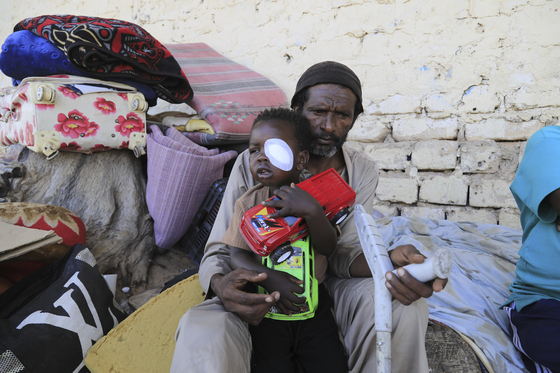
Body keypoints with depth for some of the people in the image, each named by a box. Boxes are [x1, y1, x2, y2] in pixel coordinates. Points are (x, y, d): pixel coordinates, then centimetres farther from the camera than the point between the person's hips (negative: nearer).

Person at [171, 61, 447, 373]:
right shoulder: (252, 164, -11)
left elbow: (345, 253, -8)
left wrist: (388, 261, -32)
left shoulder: (363, 172, -1)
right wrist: (220, 284, -35)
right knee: (201, 332, -38)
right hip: (258, 292, -3)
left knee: (406, 306, -22)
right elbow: (218, 252, -9)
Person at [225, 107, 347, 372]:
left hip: (313, 302, 1)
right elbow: (238, 256, -6)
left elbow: (327, 248, -10)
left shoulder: (312, 197, -2)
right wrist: (269, 278, -22)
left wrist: (312, 211, -26)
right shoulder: (248, 203, -3)